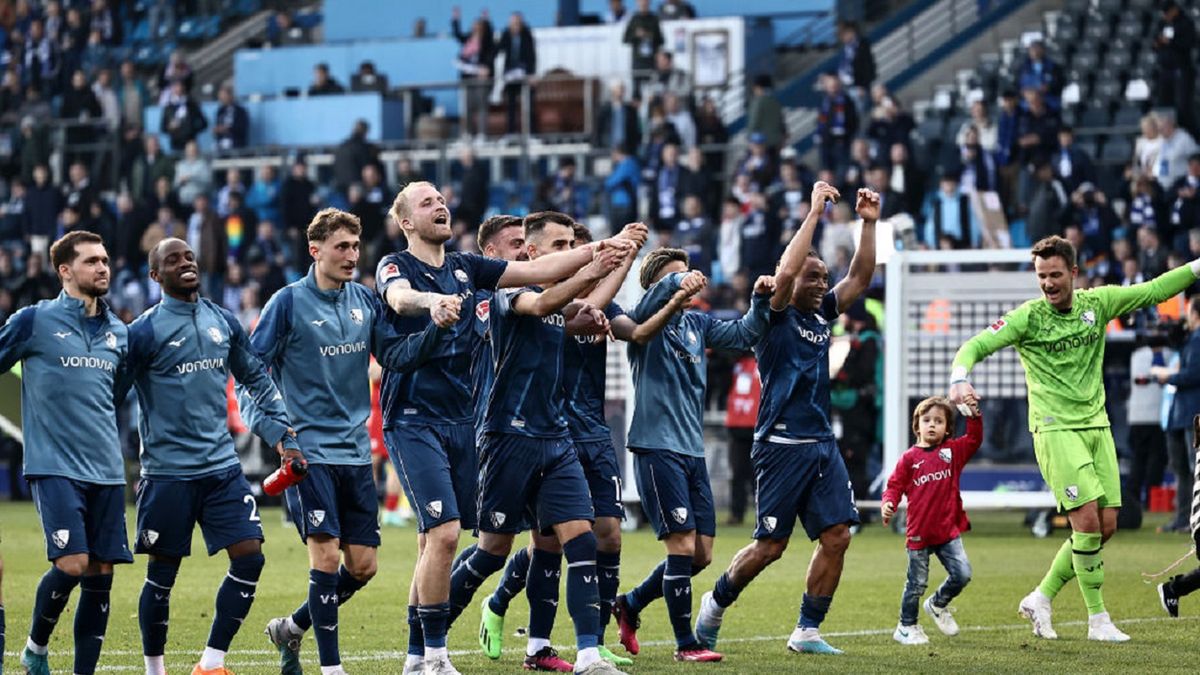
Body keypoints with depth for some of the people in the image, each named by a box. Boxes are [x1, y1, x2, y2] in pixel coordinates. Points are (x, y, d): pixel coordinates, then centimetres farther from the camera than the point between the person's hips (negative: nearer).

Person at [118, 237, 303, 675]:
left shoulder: (224, 322, 9)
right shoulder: (144, 331, -6)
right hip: (168, 472, -4)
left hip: (222, 467, 5)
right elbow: (112, 396, -2)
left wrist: (279, 433, 10)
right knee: (162, 572, 2)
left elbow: (257, 379, 20)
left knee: (249, 557, -6)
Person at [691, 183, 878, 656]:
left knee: (836, 536, -3)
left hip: (822, 444, 7)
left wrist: (868, 224, 3)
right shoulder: (774, 316, -5)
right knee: (770, 545, -3)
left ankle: (807, 631, 6)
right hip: (782, 444, -7)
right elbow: (786, 271, -22)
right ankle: (716, 603, 21)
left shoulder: (821, 315, 14)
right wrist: (814, 213, -20)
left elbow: (860, 278, 14)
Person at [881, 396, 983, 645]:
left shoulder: (953, 451, 6)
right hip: (919, 531, -2)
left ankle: (937, 605, 23)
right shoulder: (909, 458, -1)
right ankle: (906, 626, 24)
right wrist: (888, 503, -21)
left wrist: (974, 415, -20)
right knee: (916, 584, 6)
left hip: (948, 529, 2)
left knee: (962, 574, -5)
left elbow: (974, 440, -6)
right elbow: (895, 486, -2)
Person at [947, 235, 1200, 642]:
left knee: (1106, 525, 2)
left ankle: (1041, 599, 17)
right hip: (1054, 429, -5)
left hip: (1096, 425, 5)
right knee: (1087, 521, -14)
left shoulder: (1098, 303, 4)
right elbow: (976, 346, -12)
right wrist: (960, 377, -32)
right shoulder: (1028, 318, -8)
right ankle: (1098, 619, -4)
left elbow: (1155, 291, 12)